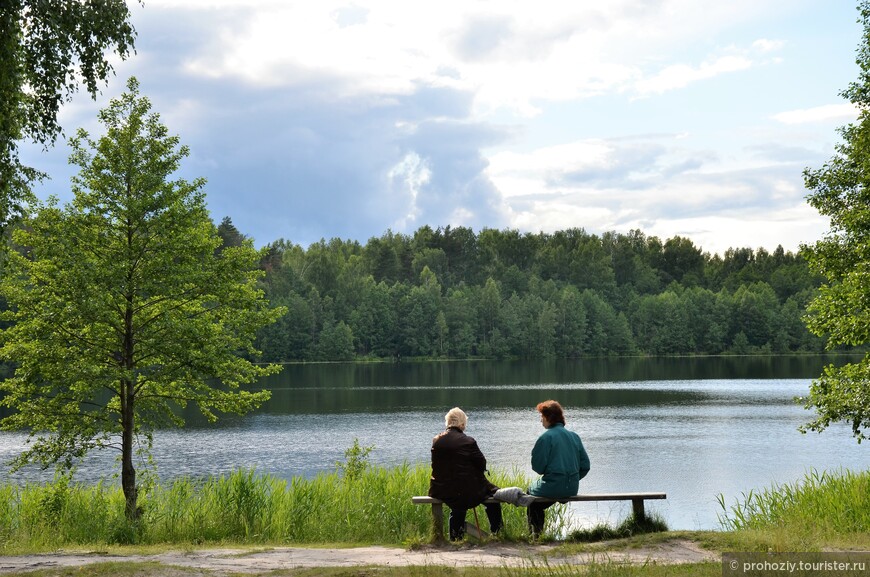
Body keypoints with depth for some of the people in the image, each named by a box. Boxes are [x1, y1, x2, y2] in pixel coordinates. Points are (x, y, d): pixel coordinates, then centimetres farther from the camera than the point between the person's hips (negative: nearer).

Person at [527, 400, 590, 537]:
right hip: (572, 488, 6)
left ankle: (536, 533, 28)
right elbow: (585, 465, 7)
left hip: (553, 486, -6)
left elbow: (538, 466, -12)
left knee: (531, 490, 26)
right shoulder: (574, 436, 7)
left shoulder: (546, 437, -12)